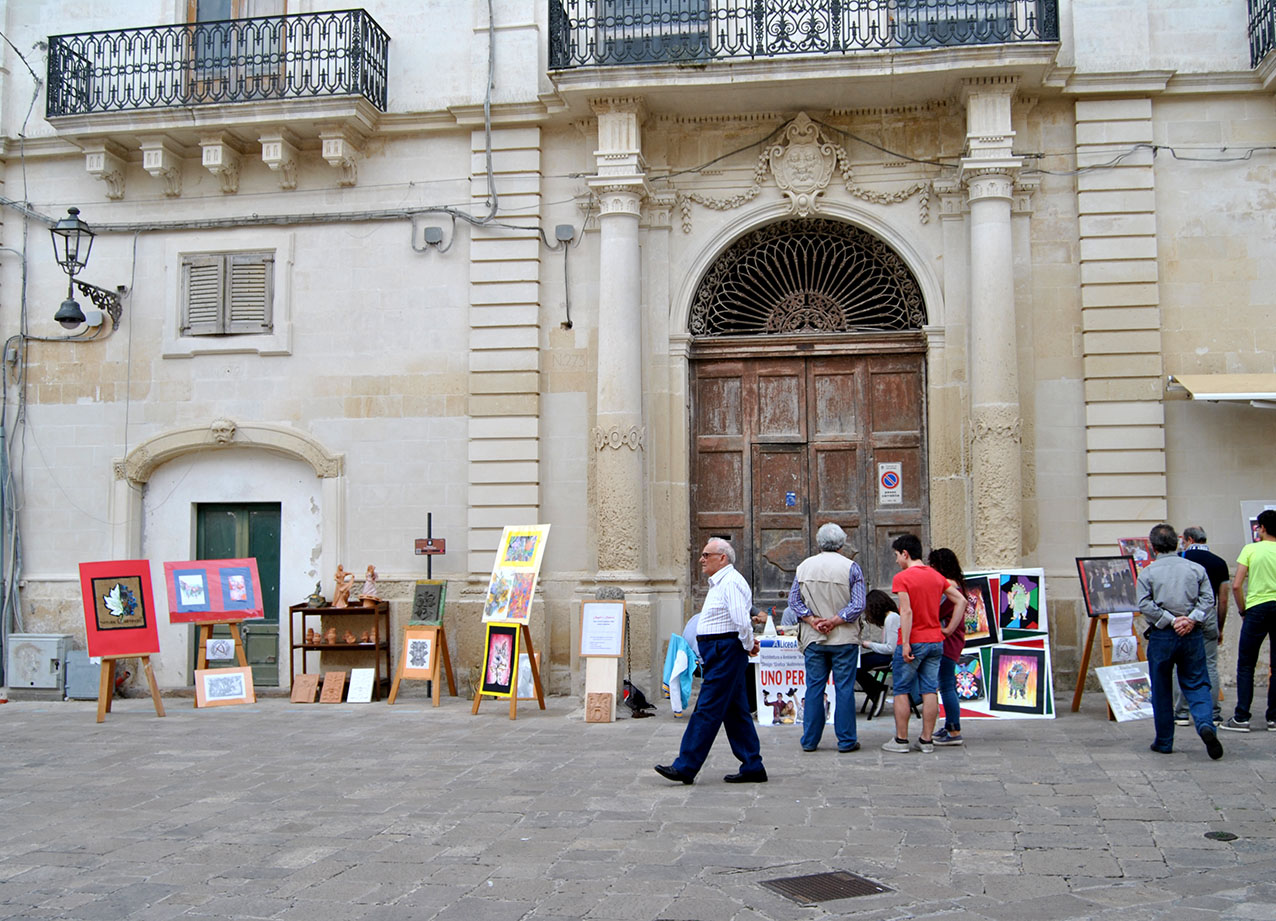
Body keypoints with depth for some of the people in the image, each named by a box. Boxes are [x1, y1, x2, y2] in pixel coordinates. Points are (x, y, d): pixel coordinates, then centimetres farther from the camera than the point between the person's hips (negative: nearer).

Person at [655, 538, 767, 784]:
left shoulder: (731, 582, -15)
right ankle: (753, 767, 16)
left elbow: (742, 620, -23)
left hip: (726, 653, -11)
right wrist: (748, 643, 15)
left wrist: (748, 646, -10)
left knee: (707, 710, -8)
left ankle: (685, 767, -6)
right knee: (734, 711, 11)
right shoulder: (718, 583, 18)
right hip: (719, 653, 11)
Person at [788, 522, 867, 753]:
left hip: (813, 638, 3)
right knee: (844, 688, 3)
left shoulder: (804, 566, 4)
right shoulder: (851, 567, -5)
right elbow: (858, 605, -12)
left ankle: (809, 740, 11)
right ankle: (846, 740, 6)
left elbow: (794, 600, 1)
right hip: (844, 639, -2)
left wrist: (813, 620, -6)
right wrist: (833, 621, -12)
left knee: (814, 688, 8)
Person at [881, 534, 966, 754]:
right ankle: (927, 740, 9)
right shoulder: (936, 576, 9)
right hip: (936, 641, 6)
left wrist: (906, 644, -19)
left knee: (901, 691, 4)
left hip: (912, 642, -6)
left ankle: (901, 740, 7)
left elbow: (906, 612, -19)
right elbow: (961, 600, 9)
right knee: (930, 690, 7)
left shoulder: (902, 578, -11)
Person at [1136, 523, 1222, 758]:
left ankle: (1164, 742, 16)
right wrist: (1191, 619, -10)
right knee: (1196, 684, 8)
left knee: (1161, 690, 9)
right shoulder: (1196, 569, 4)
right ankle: (1206, 723, -18)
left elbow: (1145, 604, -12)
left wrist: (1171, 621, -11)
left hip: (1161, 636, -2)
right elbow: (1208, 599, -4)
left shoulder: (1147, 572, -3)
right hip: (1193, 635, 2)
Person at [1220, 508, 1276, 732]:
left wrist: (1242, 610, 4)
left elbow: (1236, 585, -8)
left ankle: (1241, 718, 0)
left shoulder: (1251, 549, -3)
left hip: (1257, 608, -3)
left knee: (1245, 665, 3)